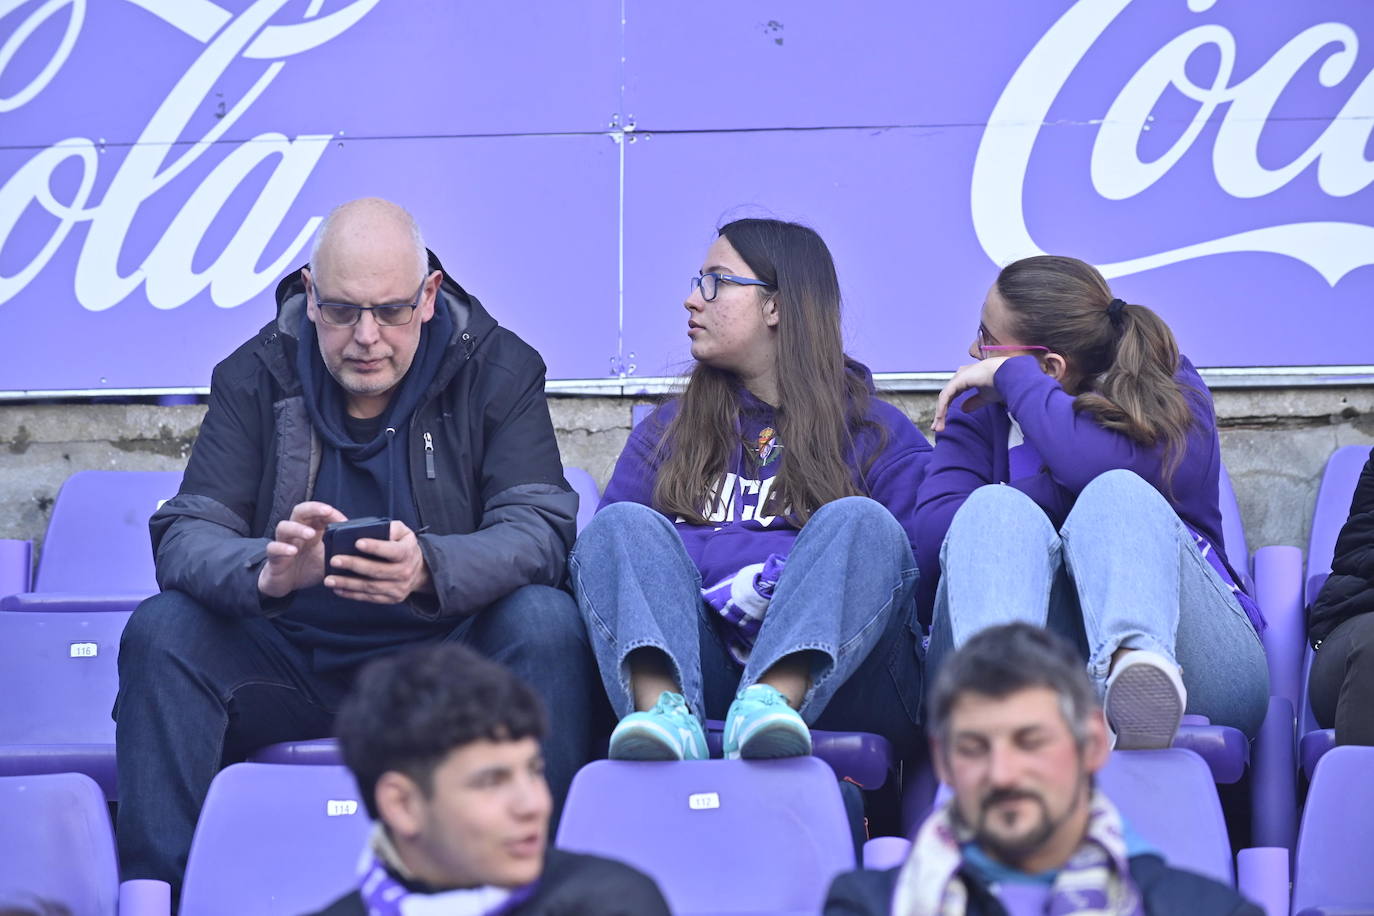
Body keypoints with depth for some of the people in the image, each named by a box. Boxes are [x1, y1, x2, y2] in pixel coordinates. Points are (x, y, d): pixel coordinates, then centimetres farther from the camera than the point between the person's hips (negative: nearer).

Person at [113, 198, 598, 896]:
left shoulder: (499, 370, -3)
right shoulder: (255, 378, -1)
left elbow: (538, 531, -15)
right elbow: (184, 537, -11)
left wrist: (428, 568, -38)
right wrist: (267, 572, -36)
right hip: (297, 667, 1)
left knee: (547, 623, -30)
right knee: (161, 630, -23)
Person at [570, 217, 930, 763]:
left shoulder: (877, 433, 18)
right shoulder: (667, 432, 27)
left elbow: (920, 566, 3)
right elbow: (601, 553, 11)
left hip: (831, 681, -2)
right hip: (691, 671, 2)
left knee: (859, 522, -23)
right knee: (621, 525, -17)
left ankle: (769, 704, -50)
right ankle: (666, 713, -47)